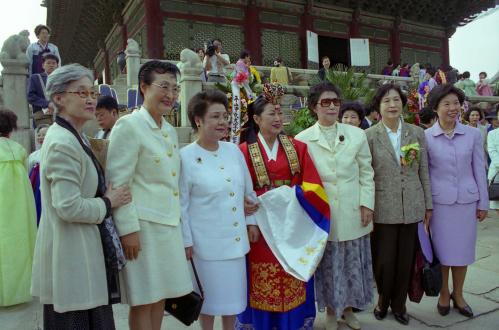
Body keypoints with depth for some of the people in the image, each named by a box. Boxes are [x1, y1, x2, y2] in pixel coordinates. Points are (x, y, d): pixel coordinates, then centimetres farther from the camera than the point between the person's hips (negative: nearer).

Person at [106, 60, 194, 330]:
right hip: (142, 225, -7)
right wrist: (128, 229, -17)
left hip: (169, 225, 7)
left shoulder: (170, 131, 13)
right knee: (143, 300, 6)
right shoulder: (128, 125, -10)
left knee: (160, 295, 16)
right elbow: (118, 182, -15)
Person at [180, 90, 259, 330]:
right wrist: (186, 241, -8)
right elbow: (181, 204, -9)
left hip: (235, 238, 5)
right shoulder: (185, 157, -12)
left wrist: (251, 221, 9)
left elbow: (248, 190, 10)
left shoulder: (234, 150, 2)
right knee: (210, 294, 12)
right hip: (206, 242, -4)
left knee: (233, 292, 17)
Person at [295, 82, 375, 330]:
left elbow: (367, 173, 5)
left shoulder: (357, 135, 2)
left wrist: (367, 204, -3)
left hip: (353, 213, 2)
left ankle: (348, 308, 36)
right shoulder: (303, 139, -2)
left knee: (353, 263, 13)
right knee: (328, 264, 11)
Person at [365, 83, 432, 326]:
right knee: (384, 260, 6)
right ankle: (383, 299, 33)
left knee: (406, 260, 11)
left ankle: (399, 303, 33)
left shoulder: (417, 133, 5)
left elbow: (424, 171, 7)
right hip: (383, 209, -2)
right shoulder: (369, 136, -3)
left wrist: (428, 205, 7)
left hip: (412, 207, 3)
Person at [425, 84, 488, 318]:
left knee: (463, 249, 11)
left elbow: (479, 170, 5)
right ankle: (443, 294, 28)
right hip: (439, 201, -1)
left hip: (466, 200, 2)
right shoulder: (426, 137, -3)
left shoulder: (473, 134, 2)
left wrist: (483, 203, 5)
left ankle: (458, 295, 30)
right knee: (442, 250, 9)